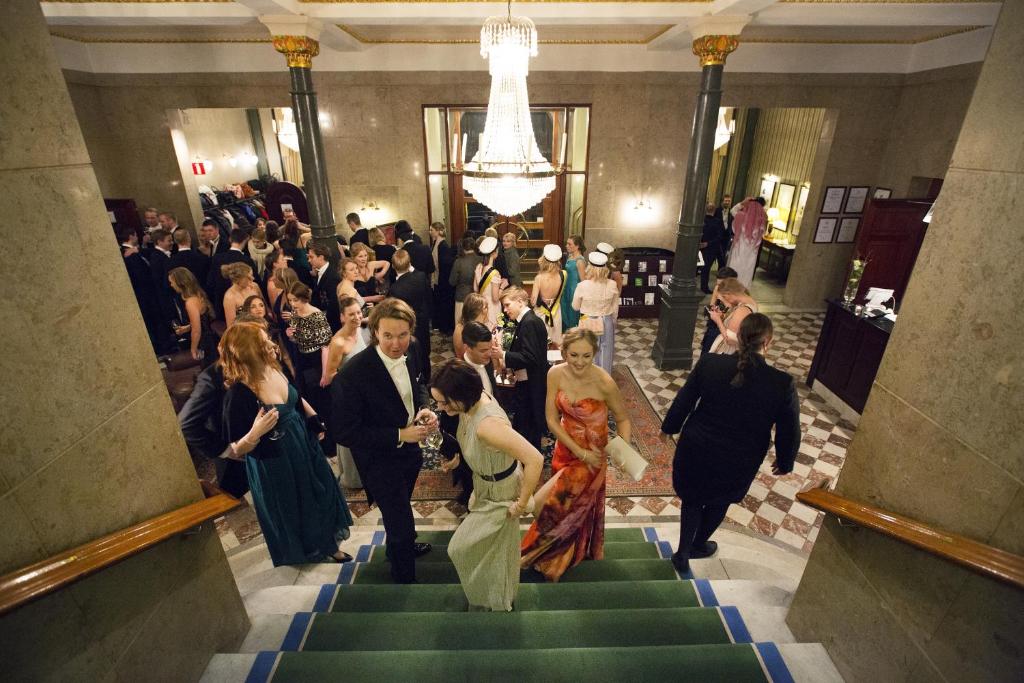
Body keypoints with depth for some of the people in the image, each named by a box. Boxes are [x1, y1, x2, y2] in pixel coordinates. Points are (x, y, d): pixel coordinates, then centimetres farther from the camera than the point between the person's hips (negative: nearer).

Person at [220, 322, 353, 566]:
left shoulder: (274, 368, -10)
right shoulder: (239, 394, -29)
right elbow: (237, 451, -22)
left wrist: (316, 420, 6)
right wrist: (255, 433, -39)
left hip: (303, 448, 7)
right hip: (275, 467, -7)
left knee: (319, 499, 26)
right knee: (293, 514, 18)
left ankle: (327, 547, 54)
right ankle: (306, 556, 48)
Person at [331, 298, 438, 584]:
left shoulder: (409, 354, -14)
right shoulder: (352, 375, -32)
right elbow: (345, 432, -26)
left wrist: (424, 409, -14)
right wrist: (400, 436, -28)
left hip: (409, 450, 7)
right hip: (380, 463, -6)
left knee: (399, 509, 32)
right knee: (401, 524, 10)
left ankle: (401, 545, 63)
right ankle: (405, 577, 39)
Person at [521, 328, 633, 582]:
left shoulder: (604, 382, -27)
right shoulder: (555, 374, -18)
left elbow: (623, 419, -12)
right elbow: (552, 420, -12)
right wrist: (579, 452, -17)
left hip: (592, 454, -3)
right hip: (565, 448, 4)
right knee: (568, 504, 23)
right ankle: (563, 550, 53)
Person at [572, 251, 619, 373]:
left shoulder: (582, 286, -19)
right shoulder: (612, 285, -13)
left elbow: (575, 307, -4)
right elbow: (615, 308, 0)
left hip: (588, 323, -1)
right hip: (606, 322, 2)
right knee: (605, 351, 17)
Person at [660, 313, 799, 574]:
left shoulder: (709, 363, -18)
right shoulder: (783, 384, -20)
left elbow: (683, 401, -6)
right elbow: (789, 432, -7)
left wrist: (668, 428, 12)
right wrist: (784, 463, 13)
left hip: (696, 451, 0)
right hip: (737, 464, 0)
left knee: (692, 497, 27)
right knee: (719, 502, 30)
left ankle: (683, 553, 35)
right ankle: (698, 545, 51)